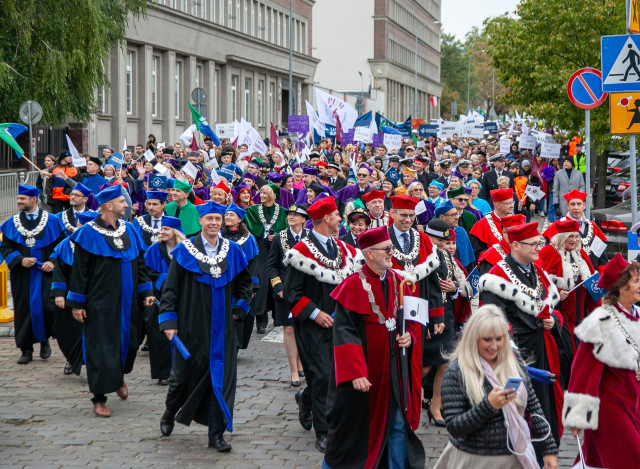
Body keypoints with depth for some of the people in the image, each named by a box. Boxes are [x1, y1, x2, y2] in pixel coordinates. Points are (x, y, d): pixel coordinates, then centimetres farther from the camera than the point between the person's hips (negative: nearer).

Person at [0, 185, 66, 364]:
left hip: (45, 274, -2)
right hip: (22, 276, 2)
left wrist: (52, 261, -13)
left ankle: (44, 340, 13)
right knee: (23, 309, 1)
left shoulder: (52, 221, 2)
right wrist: (19, 260, -11)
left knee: (46, 307, -13)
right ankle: (26, 350, 10)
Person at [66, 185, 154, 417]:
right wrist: (77, 303, -10)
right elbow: (79, 270, -8)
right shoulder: (89, 233, -9)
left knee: (129, 341, 12)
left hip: (127, 302, 5)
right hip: (100, 303, -5)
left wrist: (146, 291, 7)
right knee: (101, 348, -4)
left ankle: (119, 376, 41)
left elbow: (139, 263, 14)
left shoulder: (129, 230, 7)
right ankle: (99, 399, 3)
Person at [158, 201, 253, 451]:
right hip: (192, 325, -2)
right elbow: (170, 287, -3)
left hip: (221, 327, 2)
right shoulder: (185, 250, -4)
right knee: (185, 372, 8)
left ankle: (216, 434, 3)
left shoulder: (232, 251, 4)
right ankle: (169, 414, 36)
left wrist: (240, 308, 8)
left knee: (221, 377, -2)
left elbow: (244, 281, 19)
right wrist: (168, 320, -9)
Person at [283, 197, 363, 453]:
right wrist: (314, 313, -17)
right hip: (313, 326, -6)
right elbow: (292, 292, -10)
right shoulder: (302, 251, -9)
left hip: (340, 323, 6)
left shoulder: (344, 249, 11)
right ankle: (323, 432, 1)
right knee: (322, 376, -9)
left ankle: (306, 398, 36)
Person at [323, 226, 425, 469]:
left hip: (395, 370, 5)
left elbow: (413, 320, 17)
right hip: (365, 373, -5)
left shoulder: (398, 282, 6)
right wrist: (355, 373, -24)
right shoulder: (353, 286, -13)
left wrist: (410, 336, -6)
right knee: (354, 426, 5)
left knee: (398, 424, 10)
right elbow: (344, 332, -18)